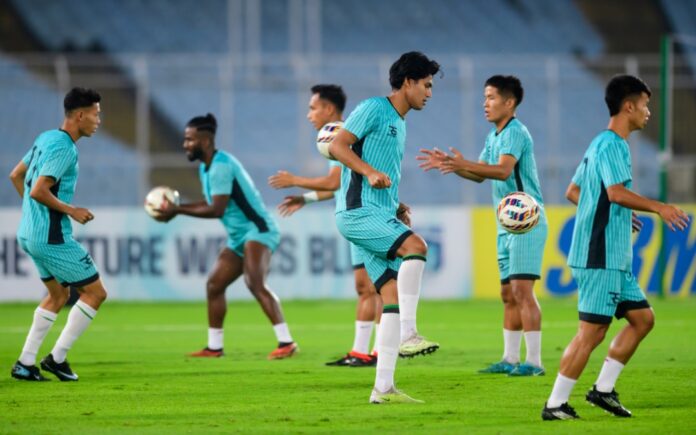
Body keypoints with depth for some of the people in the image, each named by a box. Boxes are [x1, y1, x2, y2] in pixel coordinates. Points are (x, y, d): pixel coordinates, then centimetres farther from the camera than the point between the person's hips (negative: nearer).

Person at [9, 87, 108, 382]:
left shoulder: (46, 138, 10)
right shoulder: (64, 148, -19)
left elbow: (16, 175, 20)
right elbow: (38, 191, -26)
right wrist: (72, 211, -14)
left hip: (30, 234, 10)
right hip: (52, 237, -10)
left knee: (58, 294, 22)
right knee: (95, 293, 0)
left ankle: (25, 363, 18)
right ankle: (57, 358, 2)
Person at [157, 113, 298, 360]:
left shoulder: (221, 165, -17)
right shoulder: (205, 168, 13)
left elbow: (217, 210, -23)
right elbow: (211, 204, 20)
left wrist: (177, 210, -17)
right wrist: (175, 208, 10)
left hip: (257, 231, -11)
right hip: (239, 237, 11)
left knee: (255, 284, -26)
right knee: (214, 285, 11)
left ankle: (286, 342, -31)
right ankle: (214, 347, 21)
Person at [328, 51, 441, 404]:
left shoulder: (399, 123, 23)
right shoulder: (374, 109, -4)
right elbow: (337, 146, -12)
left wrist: (397, 207, 20)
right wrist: (370, 172, -24)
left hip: (380, 216, 9)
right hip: (357, 212, -9)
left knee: (393, 295, 0)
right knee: (415, 245, -30)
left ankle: (383, 387, -1)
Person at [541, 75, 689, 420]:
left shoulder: (599, 144, 18)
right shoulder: (612, 145, -13)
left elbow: (572, 192, 25)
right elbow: (617, 192, -28)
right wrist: (658, 208, -23)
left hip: (614, 259, 11)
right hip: (600, 257, -11)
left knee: (642, 317, 11)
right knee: (592, 332, -9)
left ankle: (603, 389, 13)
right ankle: (555, 405, -5)